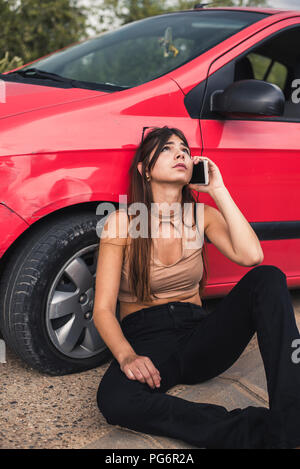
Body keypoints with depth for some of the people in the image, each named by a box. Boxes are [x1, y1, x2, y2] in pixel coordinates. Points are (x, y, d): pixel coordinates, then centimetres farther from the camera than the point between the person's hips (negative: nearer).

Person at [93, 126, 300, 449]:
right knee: (114, 400, -37)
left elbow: (251, 255, -14)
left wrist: (218, 190, -9)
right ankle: (255, 430, -31)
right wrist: (126, 356, -29)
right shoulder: (122, 222, -5)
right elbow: (103, 309, -9)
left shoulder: (203, 216, 6)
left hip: (197, 334, 3)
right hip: (146, 340, -3)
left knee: (267, 279, -22)